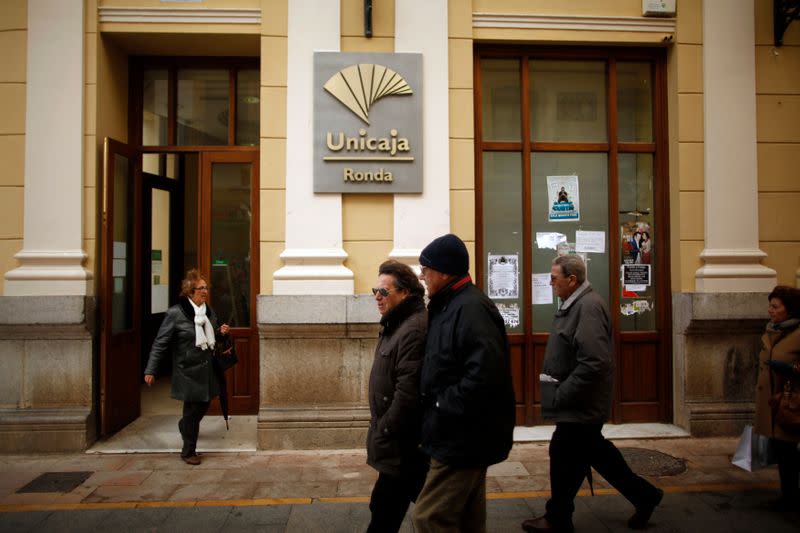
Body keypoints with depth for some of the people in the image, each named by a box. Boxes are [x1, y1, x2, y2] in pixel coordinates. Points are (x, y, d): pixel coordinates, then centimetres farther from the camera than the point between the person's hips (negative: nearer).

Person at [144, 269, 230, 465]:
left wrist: (221, 332, 0)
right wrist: (150, 370, -12)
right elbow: (160, 343, -11)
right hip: (188, 371, -6)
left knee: (203, 406, 16)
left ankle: (185, 426, 47)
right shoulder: (175, 313, -13)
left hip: (208, 369, 6)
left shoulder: (209, 311, 7)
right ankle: (188, 451, 18)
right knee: (192, 410, 1)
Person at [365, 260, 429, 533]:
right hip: (403, 441, 10)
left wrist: (384, 432, -16)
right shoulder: (396, 324, 12)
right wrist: (381, 430, 17)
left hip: (403, 444, -10)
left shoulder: (414, 330, -22)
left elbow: (408, 393, -26)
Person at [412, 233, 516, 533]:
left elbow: (484, 376, -30)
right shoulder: (449, 306, 11)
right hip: (461, 436, 10)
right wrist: (432, 407, 8)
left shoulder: (472, 309, -20)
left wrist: (443, 408, -21)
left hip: (462, 439, -10)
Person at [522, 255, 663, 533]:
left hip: (580, 406, -10)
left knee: (565, 458, 4)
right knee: (594, 449, 21)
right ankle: (644, 495, 35)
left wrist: (561, 395, -23)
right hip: (580, 403, 10)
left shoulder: (588, 307, -23)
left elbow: (594, 363, -30)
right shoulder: (576, 303, 8)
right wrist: (558, 391, 12)